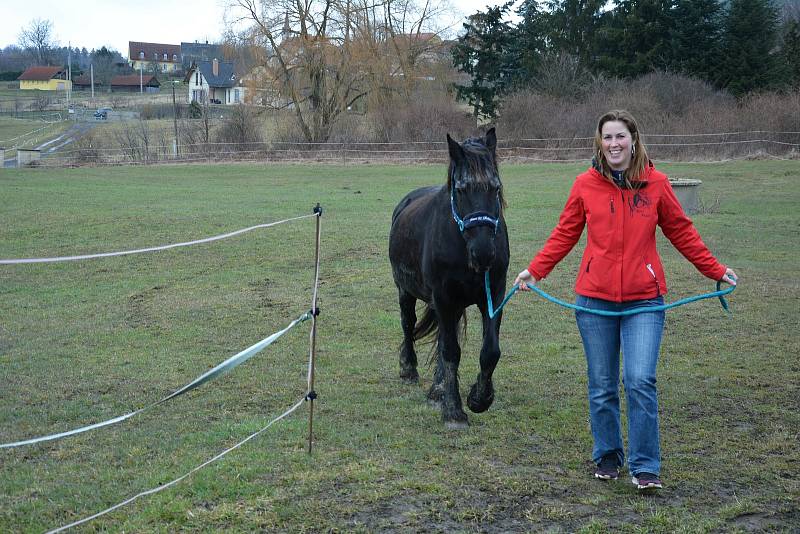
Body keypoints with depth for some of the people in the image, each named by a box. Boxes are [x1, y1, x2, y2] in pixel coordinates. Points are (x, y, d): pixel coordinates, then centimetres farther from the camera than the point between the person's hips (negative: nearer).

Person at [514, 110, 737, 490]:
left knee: (640, 381, -11)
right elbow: (564, 234, 7)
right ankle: (607, 456, 27)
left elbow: (681, 232, 9)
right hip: (594, 300, 1)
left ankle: (645, 466, 1)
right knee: (602, 386, 9)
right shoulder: (585, 185, 1)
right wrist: (535, 270, -3)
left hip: (644, 300, -1)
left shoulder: (655, 183, 0)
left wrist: (715, 270, 9)